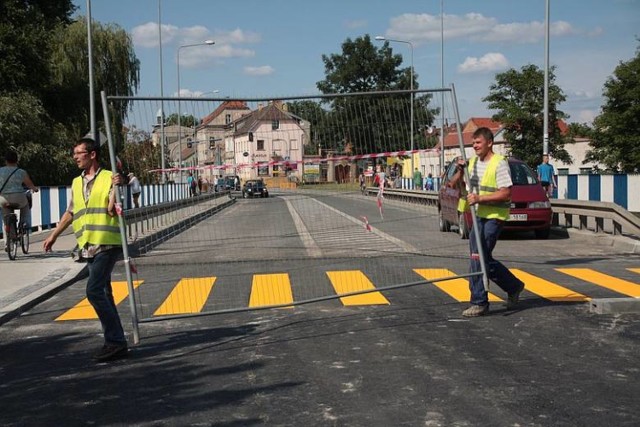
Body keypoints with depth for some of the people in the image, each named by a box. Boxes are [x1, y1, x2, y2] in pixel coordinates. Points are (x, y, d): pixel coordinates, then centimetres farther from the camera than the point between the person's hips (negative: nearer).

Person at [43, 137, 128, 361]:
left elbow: (112, 210, -13)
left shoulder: (108, 178, -5)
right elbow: (70, 213, 25)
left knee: (94, 290, -16)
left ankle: (115, 341, -11)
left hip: (107, 244, -7)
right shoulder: (76, 183, 15)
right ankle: (116, 342, 16)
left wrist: (116, 187, -24)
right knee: (103, 294, 9)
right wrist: (54, 235, 28)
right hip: (88, 246, 7)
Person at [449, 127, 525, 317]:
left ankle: (479, 302, -5)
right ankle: (514, 287, 27)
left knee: (478, 257, -12)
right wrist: (460, 171, -5)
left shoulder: (499, 163, -11)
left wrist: (480, 198, -24)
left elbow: (506, 194, -18)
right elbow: (454, 184, 14)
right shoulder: (472, 162, 12)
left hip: (494, 216, -8)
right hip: (479, 216, 8)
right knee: (483, 259, 9)